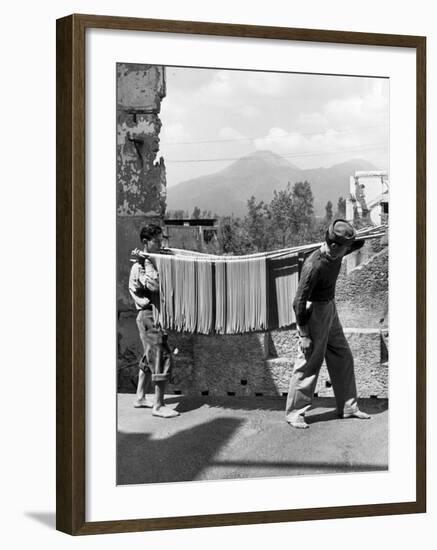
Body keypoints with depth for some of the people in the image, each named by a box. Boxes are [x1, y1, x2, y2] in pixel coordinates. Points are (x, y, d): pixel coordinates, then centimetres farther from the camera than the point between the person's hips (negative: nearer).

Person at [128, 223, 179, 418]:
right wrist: (146, 261, -27)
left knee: (150, 358, 18)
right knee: (162, 358, -10)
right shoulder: (139, 265, -16)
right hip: (149, 316, -10)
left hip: (155, 316, 10)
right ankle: (158, 406, -6)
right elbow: (155, 284, -32)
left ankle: (140, 397, 27)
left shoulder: (154, 260, 13)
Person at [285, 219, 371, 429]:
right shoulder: (314, 266, -27)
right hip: (313, 311, -9)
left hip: (330, 309, 9)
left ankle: (348, 407, 27)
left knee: (343, 358, 14)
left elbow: (359, 243, 21)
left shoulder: (336, 255, -3)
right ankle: (294, 413, 7)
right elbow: (299, 301, -24)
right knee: (309, 363, -4)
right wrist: (304, 334, -21)